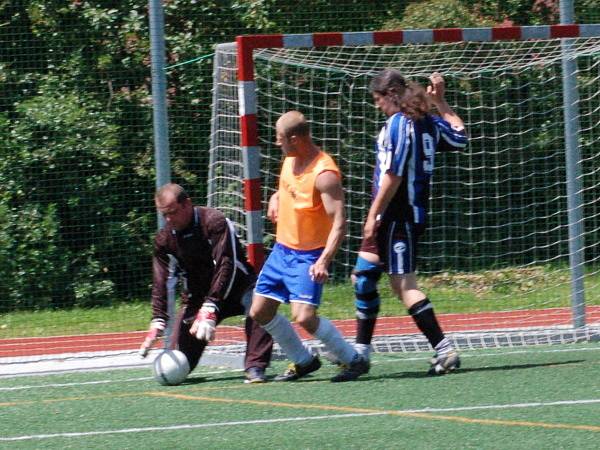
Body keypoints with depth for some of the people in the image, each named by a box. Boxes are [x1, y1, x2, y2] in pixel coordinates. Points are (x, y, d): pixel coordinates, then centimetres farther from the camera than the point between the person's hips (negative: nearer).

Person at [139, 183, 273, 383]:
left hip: (235, 285, -4)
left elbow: (226, 265, -30)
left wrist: (210, 308, -37)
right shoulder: (164, 239, -5)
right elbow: (160, 283, -6)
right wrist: (158, 320, -20)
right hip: (197, 294, 4)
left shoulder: (214, 221, -23)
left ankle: (255, 368, -36)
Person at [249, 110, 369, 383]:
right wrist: (276, 197, 4)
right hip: (282, 249, 9)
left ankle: (353, 361, -5)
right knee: (260, 312, 10)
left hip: (308, 257, -9)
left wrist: (324, 261, -39)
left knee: (304, 317, -22)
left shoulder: (324, 174, -23)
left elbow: (339, 222, -28)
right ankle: (303, 362, 27)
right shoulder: (290, 159, 3)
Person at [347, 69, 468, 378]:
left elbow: (393, 176, -19)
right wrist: (440, 102, 28)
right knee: (363, 277, 16)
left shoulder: (398, 124, -14)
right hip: (414, 212, 10)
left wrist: (374, 215, -15)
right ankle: (361, 351, 22)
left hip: (399, 215, -10)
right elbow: (459, 136, 28)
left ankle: (444, 350, -17)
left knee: (403, 284, -12)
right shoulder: (428, 122, 10)